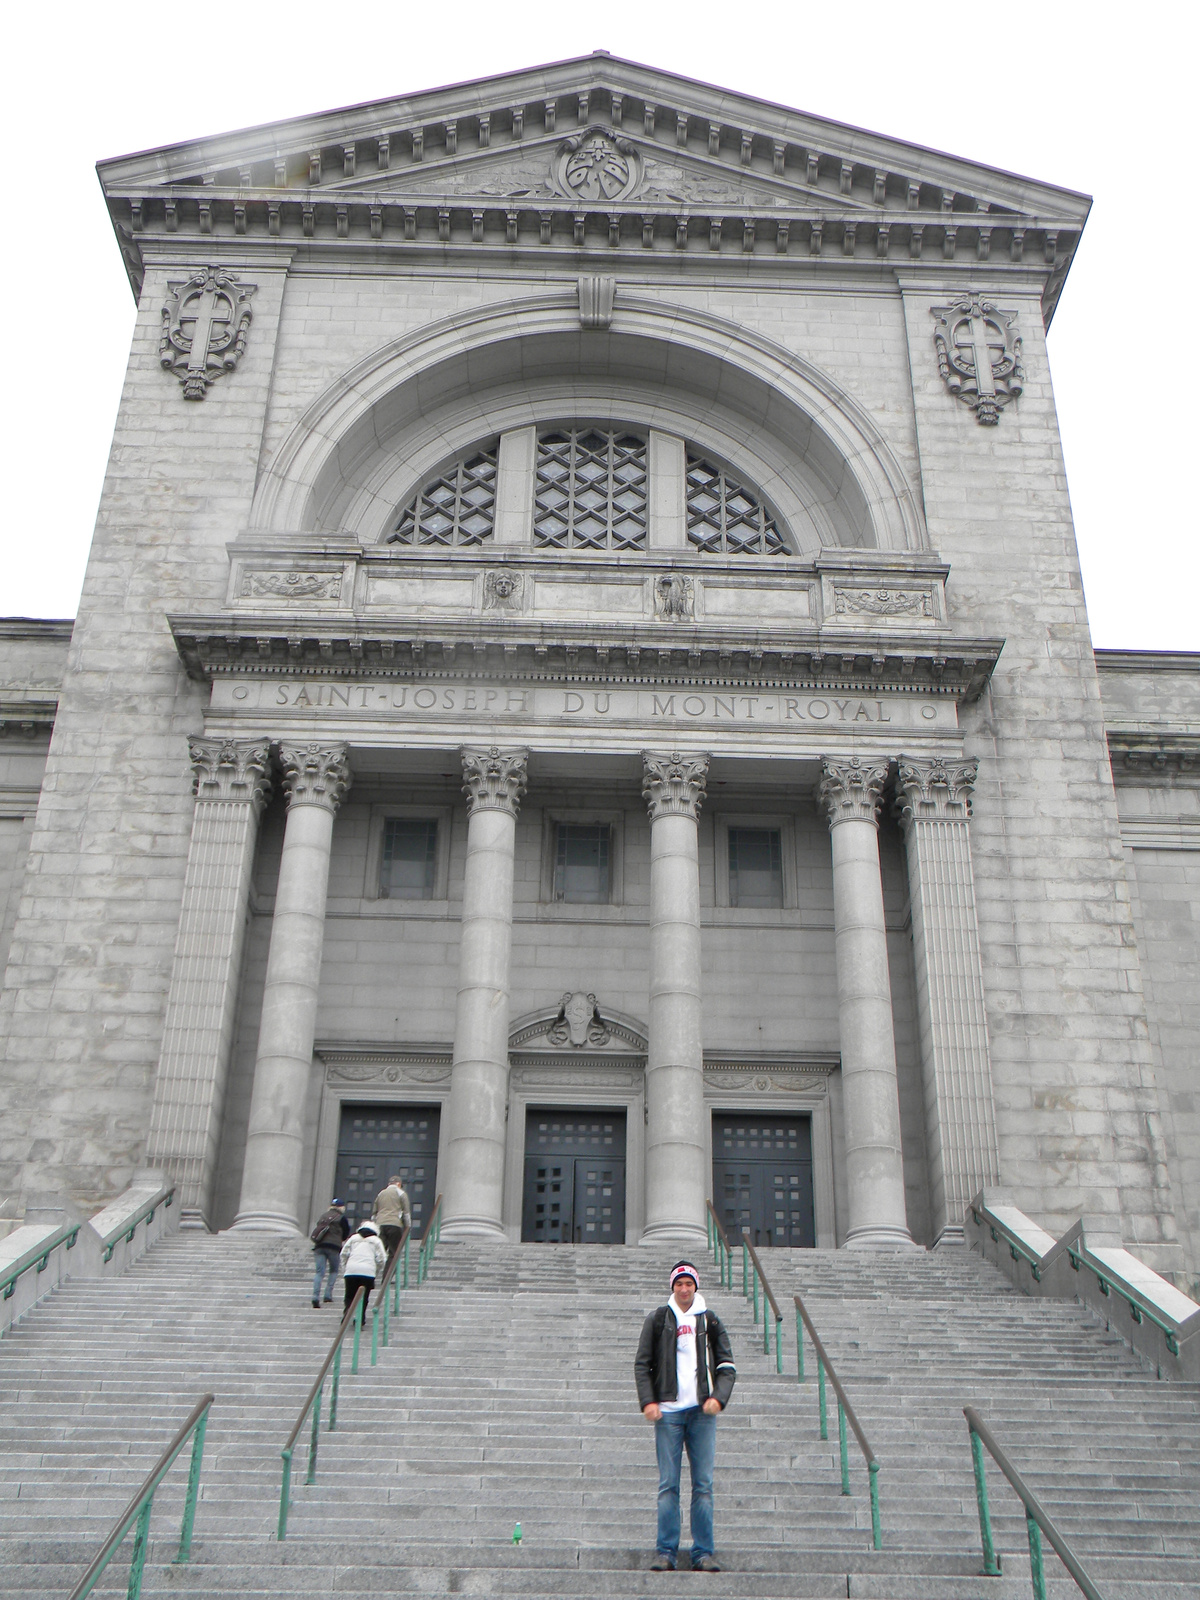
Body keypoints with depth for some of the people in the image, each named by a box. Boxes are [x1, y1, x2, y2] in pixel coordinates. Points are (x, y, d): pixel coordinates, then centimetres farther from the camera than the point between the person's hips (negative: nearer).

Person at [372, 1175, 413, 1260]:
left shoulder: (381, 1193, 23)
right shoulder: (401, 1193, 9)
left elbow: (374, 1212, 25)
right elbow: (406, 1212, 4)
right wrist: (408, 1227, 11)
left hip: (380, 1225, 4)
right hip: (394, 1225, -4)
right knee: (393, 1252, -2)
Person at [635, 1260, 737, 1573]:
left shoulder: (711, 1322, 11)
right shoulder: (657, 1319, 8)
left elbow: (727, 1366, 10)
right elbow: (642, 1364, 8)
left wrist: (719, 1397, -6)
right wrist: (647, 1401, -5)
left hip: (702, 1411, 1)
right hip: (668, 1410, -1)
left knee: (703, 1485, 1)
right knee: (668, 1485, -1)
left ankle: (703, 1553, 8)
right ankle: (666, 1552, 5)